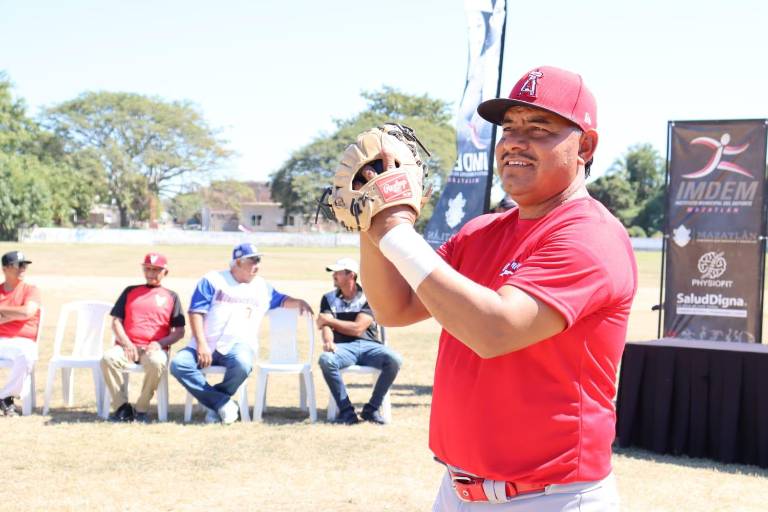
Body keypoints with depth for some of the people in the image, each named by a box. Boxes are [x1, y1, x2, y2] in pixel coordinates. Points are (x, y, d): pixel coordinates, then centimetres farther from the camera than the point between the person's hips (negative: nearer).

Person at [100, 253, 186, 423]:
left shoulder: (171, 296, 16)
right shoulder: (130, 291, 21)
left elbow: (179, 332, 10)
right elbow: (116, 321, 14)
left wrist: (160, 343, -8)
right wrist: (126, 343, -4)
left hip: (155, 348, -2)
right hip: (127, 347, 2)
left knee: (156, 362, -38)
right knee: (108, 358, -32)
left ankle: (142, 409, -22)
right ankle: (122, 407, -23)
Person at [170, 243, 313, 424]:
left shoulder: (262, 286, 19)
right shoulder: (212, 280, 6)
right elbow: (196, 312, 0)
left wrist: (298, 302, -1)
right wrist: (201, 345, -11)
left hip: (238, 345, 1)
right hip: (205, 346, 0)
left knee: (242, 364, -36)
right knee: (178, 364, -28)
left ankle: (215, 403, -12)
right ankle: (223, 402, -24)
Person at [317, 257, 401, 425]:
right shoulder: (329, 298, 15)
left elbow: (358, 328, -3)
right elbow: (325, 327, 1)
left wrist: (330, 320, 3)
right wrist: (328, 342, -22)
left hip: (369, 346, 0)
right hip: (344, 347, 0)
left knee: (394, 360, -30)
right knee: (326, 359, -35)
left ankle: (371, 409, -17)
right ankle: (346, 411, -27)